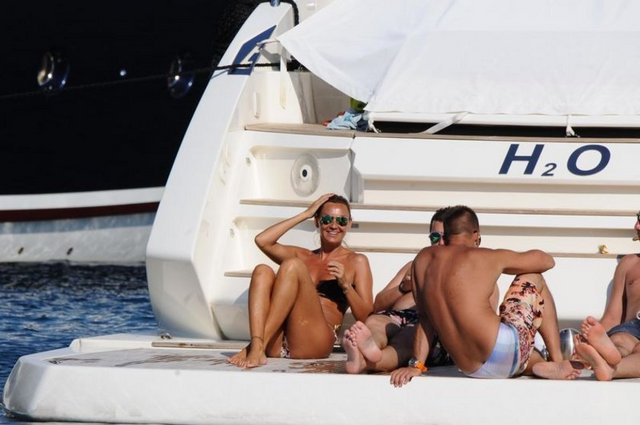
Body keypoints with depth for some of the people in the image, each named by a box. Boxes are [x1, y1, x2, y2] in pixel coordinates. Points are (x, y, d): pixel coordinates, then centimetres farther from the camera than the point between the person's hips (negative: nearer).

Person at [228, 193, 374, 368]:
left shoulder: (356, 262, 18)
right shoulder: (302, 256, 28)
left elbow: (366, 316, 8)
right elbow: (262, 241, 10)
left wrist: (345, 284, -9)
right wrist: (305, 214, 13)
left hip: (315, 344, -4)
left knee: (292, 266, -19)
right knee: (262, 271, -16)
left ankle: (257, 347, -32)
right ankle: (258, 348, -37)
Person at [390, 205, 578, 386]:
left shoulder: (423, 260, 10)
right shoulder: (487, 258, -1)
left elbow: (425, 317, 12)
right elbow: (547, 260, 13)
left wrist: (416, 365, 14)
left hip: (471, 371, 6)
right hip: (505, 350, -6)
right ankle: (558, 362, 19)